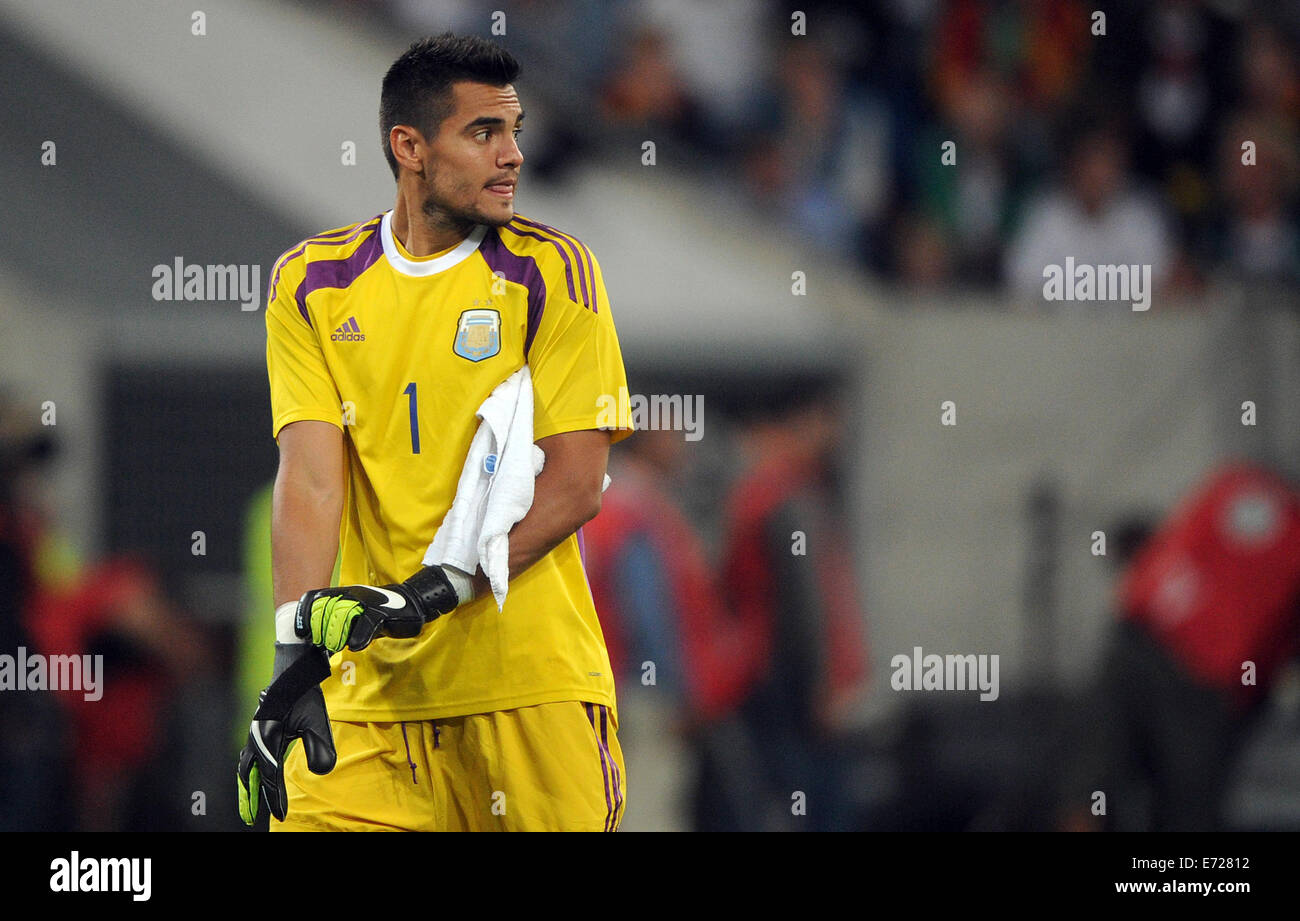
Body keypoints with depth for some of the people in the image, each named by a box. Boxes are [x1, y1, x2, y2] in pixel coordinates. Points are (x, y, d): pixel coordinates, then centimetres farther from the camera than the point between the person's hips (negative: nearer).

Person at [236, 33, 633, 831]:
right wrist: (299, 640, -19)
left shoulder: (552, 272, 0)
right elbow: (310, 475, -4)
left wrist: (432, 592, -17)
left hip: (531, 679, -1)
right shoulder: (313, 285, 6)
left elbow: (576, 486, -5)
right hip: (371, 689, 1)